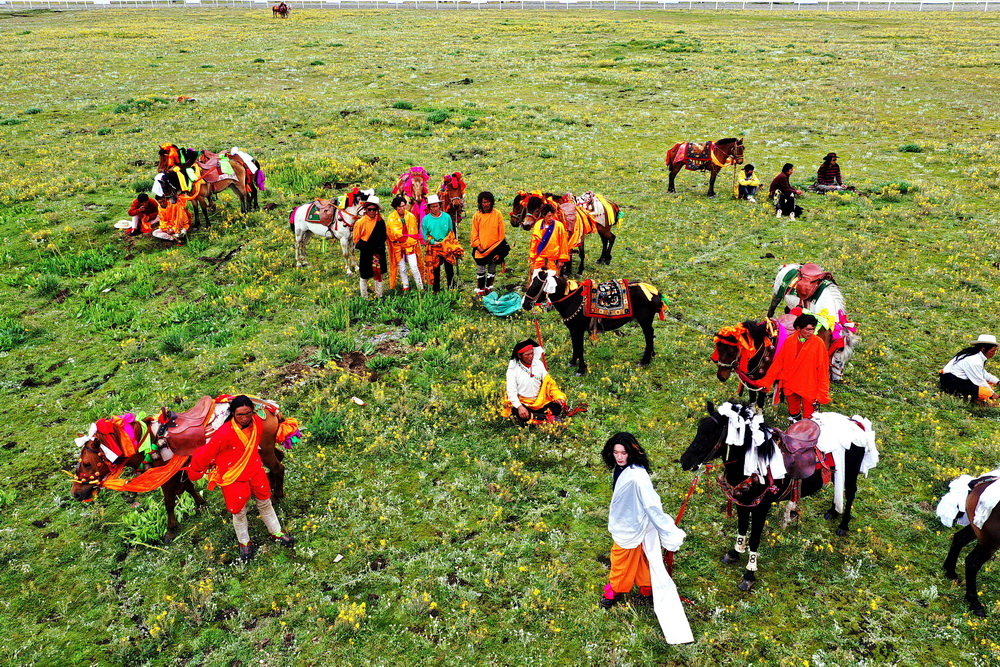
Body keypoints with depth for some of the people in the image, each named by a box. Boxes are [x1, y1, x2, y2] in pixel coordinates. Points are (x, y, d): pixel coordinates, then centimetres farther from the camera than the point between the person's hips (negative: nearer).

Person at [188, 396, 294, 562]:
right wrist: (195, 471, -5)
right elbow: (206, 453, -18)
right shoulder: (224, 434, -32)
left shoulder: (258, 422, -15)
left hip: (256, 471, 5)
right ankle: (245, 543, 35)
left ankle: (276, 532, 40)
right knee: (239, 511, 11)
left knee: (265, 503, 20)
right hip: (233, 477, -4)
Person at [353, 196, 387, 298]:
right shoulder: (360, 222, -9)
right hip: (366, 254, -3)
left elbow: (383, 237, 8)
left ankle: (379, 296, 23)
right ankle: (364, 298, 20)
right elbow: (356, 239, -1)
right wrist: (363, 246, -5)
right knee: (364, 276, 7)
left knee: (378, 274, 11)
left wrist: (378, 249, -1)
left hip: (378, 253, 3)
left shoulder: (380, 221, 0)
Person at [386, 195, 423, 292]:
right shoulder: (391, 218, -6)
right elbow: (393, 234, -10)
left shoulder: (411, 216, 0)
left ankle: (421, 288, 0)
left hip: (410, 245, 0)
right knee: (402, 269, 9)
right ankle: (406, 287, 24)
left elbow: (415, 232, 8)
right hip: (398, 247, 0)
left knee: (414, 267, -7)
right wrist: (408, 237, -10)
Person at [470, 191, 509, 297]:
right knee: (480, 271, 6)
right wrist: (478, 246, -8)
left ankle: (489, 288, 26)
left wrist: (500, 251, -5)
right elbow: (474, 233, 4)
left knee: (492, 270, 12)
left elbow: (501, 233, -2)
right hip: (481, 249, 0)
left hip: (494, 248, 0)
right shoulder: (477, 216, 0)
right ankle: (480, 289, 18)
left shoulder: (497, 214, -4)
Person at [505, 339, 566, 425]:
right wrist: (519, 407, -31)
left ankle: (531, 418, -18)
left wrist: (558, 397, -11)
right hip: (523, 404, -3)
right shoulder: (513, 369, -9)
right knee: (517, 413, -36)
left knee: (558, 407, -20)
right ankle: (546, 418, -22)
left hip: (540, 402, 4)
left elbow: (549, 382, 6)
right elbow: (511, 391, -14)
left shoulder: (538, 364, 2)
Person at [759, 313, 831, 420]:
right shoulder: (789, 341, -4)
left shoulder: (818, 342, -12)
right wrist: (766, 382, -1)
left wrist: (822, 392, -9)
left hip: (809, 389, -3)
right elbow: (778, 363, 1)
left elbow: (823, 368, -9)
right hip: (790, 386, 3)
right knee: (793, 413, 21)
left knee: (808, 417, 4)